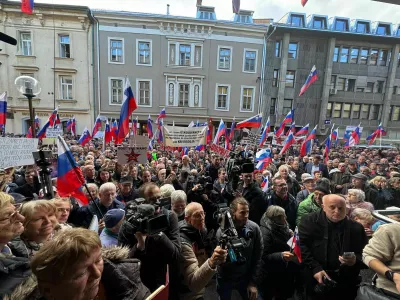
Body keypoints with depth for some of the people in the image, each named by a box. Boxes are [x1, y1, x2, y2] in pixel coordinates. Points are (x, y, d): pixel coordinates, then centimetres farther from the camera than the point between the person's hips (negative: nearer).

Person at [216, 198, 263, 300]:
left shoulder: (254, 228, -17)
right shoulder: (222, 231, -22)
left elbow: (257, 257, -7)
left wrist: (253, 282, -4)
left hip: (246, 277, 1)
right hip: (225, 279, -1)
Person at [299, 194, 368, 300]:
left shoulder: (356, 227, 3)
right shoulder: (309, 221, -7)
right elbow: (302, 246, -10)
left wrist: (355, 260, -14)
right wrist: (315, 268, -17)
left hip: (346, 282, 2)